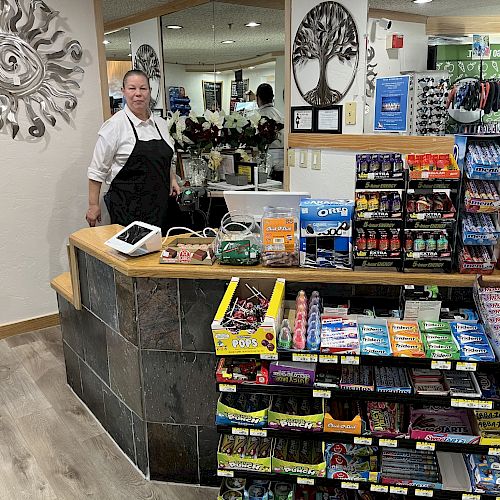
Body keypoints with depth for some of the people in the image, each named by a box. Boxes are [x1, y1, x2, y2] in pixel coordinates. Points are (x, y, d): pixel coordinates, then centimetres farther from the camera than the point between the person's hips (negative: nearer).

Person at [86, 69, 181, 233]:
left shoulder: (161, 124, 11)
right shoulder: (115, 125, -7)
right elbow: (98, 170, -5)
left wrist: (172, 179, 9)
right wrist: (93, 205, -7)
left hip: (159, 205, 5)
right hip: (128, 208, -5)